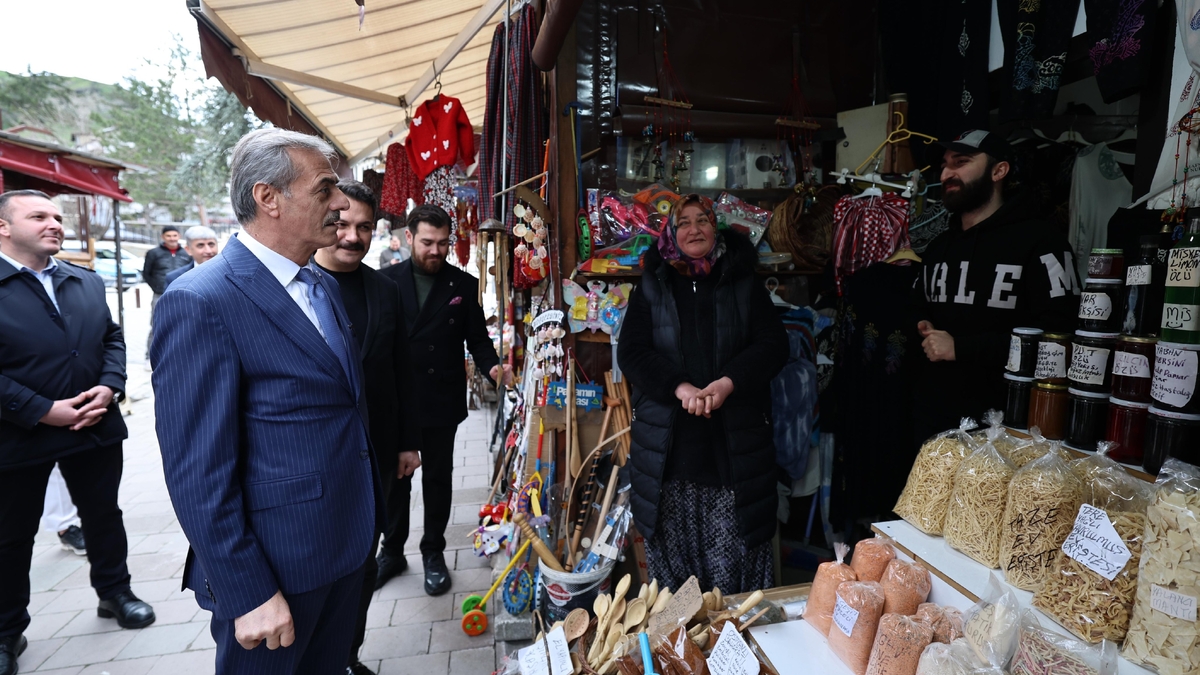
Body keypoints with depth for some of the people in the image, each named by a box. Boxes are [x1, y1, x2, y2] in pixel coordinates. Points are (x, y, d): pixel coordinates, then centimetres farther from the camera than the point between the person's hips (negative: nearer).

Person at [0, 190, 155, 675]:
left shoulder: (88, 282, 7)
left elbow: (112, 339, 8)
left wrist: (108, 388, -9)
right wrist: (42, 411, -19)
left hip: (95, 428, 4)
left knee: (104, 515, 17)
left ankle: (115, 593, 36)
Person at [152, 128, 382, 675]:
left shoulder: (322, 285, 6)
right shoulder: (200, 302, -20)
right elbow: (197, 472, -20)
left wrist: (367, 512, 14)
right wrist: (249, 594, -18)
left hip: (346, 543, 7)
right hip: (274, 566, -7)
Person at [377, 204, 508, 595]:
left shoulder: (463, 285, 0)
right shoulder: (386, 281, 0)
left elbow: (477, 338, 1)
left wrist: (491, 366, -19)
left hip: (441, 402, 0)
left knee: (438, 480, 12)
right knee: (393, 479, 15)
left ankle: (433, 552, 31)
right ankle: (392, 551, 34)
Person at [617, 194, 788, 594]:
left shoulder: (745, 286, 11)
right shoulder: (652, 288, 9)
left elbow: (773, 346, 1)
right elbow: (631, 353, -1)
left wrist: (727, 383, -17)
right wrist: (681, 388, -17)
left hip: (734, 444, 0)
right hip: (669, 446, 0)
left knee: (735, 564, 3)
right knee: (671, 562, 8)